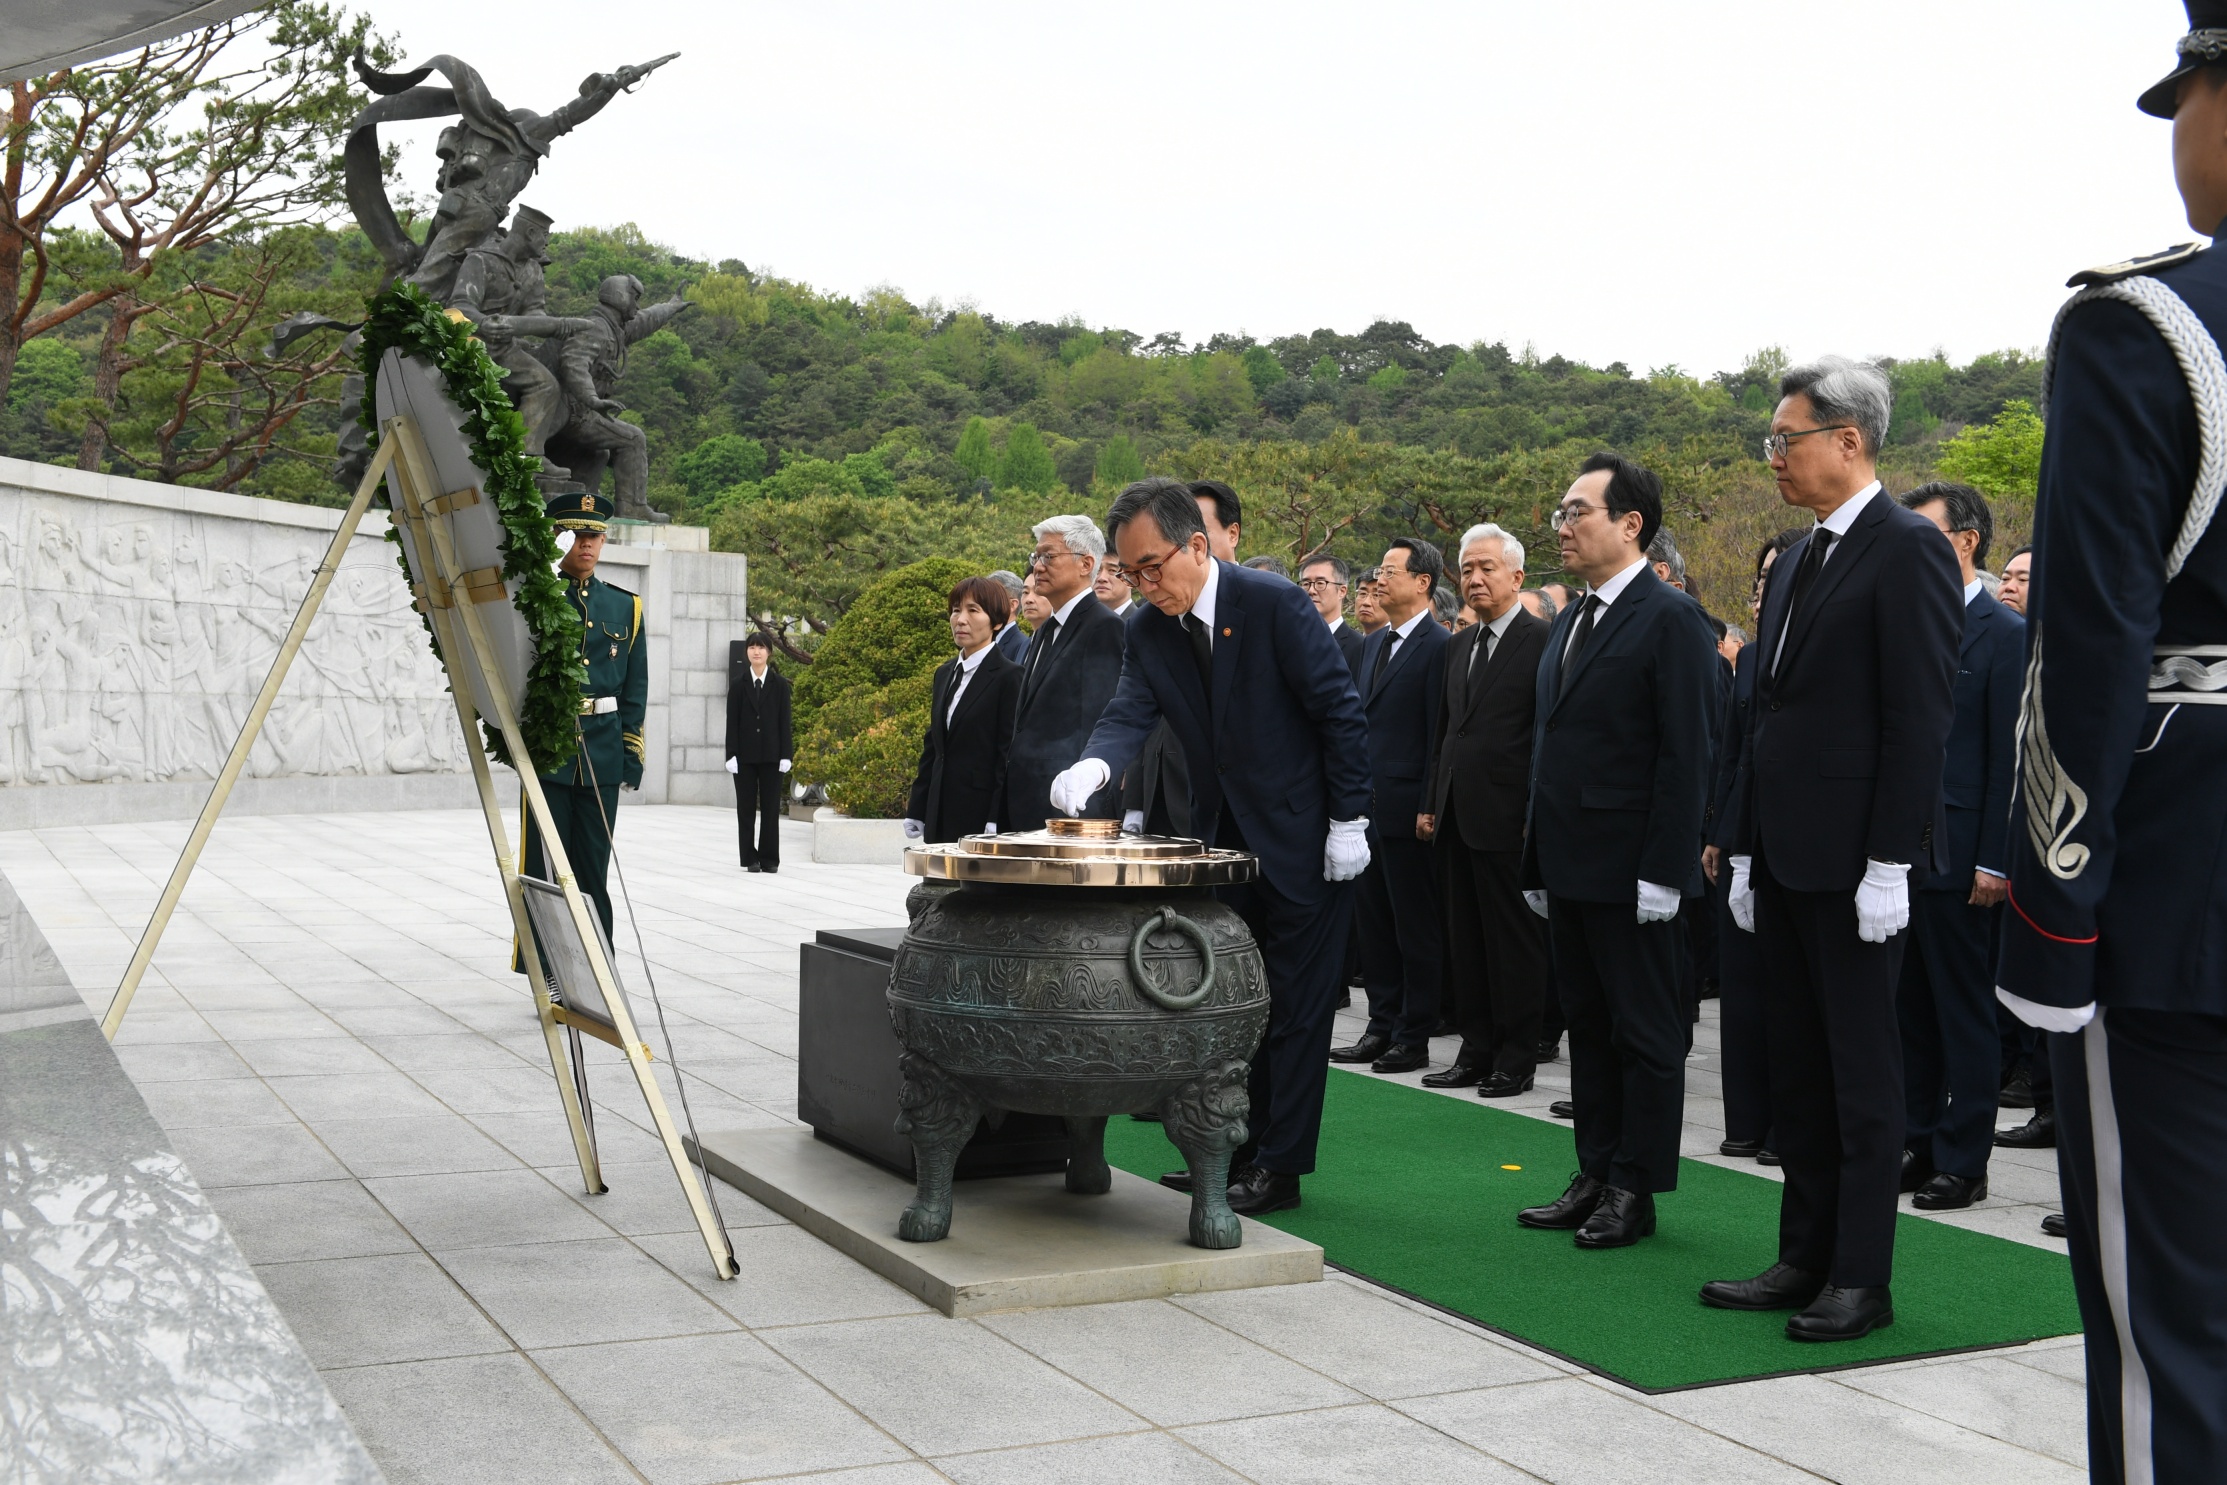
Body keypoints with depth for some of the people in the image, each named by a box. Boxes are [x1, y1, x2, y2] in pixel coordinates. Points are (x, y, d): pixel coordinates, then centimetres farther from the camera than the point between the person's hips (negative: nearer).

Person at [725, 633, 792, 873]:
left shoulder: (780, 684, 4)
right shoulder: (738, 684, 4)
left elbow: (784, 721, 2)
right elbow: (732, 722, 2)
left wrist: (786, 754, -4)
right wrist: (731, 754, -6)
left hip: (771, 754, 0)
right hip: (745, 754, 1)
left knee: (771, 808, 2)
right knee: (746, 808, 3)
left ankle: (769, 859, 7)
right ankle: (750, 858, 8)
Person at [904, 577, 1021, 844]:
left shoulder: (1008, 677, -7)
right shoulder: (944, 673, 16)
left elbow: (1009, 754, -11)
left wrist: (996, 821, -16)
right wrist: (916, 810, 15)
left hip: (981, 815, -7)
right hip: (940, 817, 7)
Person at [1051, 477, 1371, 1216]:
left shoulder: (1274, 604, -18)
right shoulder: (1148, 632, 0)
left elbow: (1340, 711, -16)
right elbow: (1129, 713, -10)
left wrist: (1349, 822, -17)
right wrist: (1094, 764, -33)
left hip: (1302, 841, -7)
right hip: (1224, 841, 7)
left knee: (1294, 1007, 1)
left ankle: (1279, 1167, 8)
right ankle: (1237, 1148, 26)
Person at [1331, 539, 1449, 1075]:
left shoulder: (1438, 646, -10)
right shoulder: (1373, 643, 15)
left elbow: (1439, 734, -14)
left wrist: (1429, 807, -16)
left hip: (1406, 808, -8)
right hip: (1367, 804, 8)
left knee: (1416, 927, 2)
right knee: (1375, 923, 12)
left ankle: (1414, 1038, 9)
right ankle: (1382, 1027, 21)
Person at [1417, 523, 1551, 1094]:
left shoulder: (1542, 641, -7)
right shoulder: (1459, 645, 16)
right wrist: (1431, 804, 15)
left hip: (1508, 819, -7)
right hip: (1457, 819, 8)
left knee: (1515, 941, 1)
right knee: (1466, 941, 11)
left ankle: (1517, 1058, 9)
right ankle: (1476, 1052, 20)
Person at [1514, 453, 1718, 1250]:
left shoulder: (1669, 618, -10)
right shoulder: (1572, 621, 15)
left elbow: (1686, 755, -15)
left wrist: (1662, 870, -19)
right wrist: (1538, 860, 15)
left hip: (1629, 872, -8)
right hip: (1569, 868, 9)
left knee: (1645, 1033, 3)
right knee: (1589, 1027, 14)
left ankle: (1636, 1189, 11)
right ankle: (1597, 1176, 23)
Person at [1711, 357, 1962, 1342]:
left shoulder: (1907, 550, -10)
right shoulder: (1794, 564, 16)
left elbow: (1921, 718, -16)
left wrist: (1889, 862, -19)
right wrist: (1745, 850, 15)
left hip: (1854, 859, -9)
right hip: (1784, 856, 9)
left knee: (1862, 1073, 0)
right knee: (1798, 1067, 13)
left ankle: (1861, 1280, 9)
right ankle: (1804, 1260, 22)